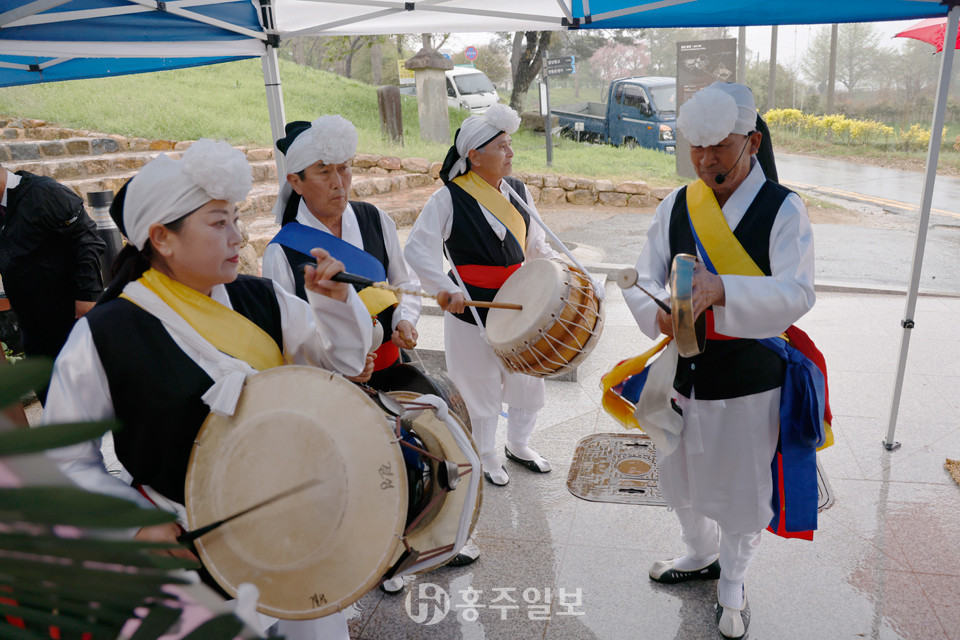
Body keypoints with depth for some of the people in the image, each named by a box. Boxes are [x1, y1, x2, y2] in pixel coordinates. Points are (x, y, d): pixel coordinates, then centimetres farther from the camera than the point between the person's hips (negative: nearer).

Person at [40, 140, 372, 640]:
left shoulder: (261, 299, -3)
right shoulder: (104, 336, -15)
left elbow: (343, 360, 2)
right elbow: (66, 459, -7)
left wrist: (335, 299, -15)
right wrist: (135, 527, -14)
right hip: (186, 541, -4)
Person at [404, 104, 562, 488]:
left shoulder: (517, 192, 6)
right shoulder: (449, 198, -13)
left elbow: (535, 244, 15)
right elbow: (418, 248, -18)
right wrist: (444, 288, -31)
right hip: (472, 310, -5)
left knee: (528, 379, 16)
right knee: (481, 387, 9)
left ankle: (518, 445, 41)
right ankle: (486, 456, 33)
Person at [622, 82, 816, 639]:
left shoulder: (783, 209, -11)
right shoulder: (676, 206, 0)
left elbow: (797, 294, -22)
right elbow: (641, 280, -4)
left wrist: (720, 290, -38)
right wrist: (660, 310, -27)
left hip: (748, 383, -4)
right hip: (681, 374, 4)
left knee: (743, 491, 13)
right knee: (681, 480, 22)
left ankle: (733, 583, 41)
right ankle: (702, 556, 51)